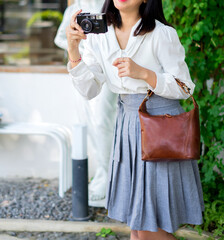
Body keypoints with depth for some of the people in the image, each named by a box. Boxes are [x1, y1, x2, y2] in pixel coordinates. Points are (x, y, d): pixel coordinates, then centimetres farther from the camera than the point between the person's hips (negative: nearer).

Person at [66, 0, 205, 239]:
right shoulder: (101, 36, 3)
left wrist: (143, 73, -24)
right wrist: (73, 50, -14)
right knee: (134, 221, 13)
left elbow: (184, 87, -10)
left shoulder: (162, 34, -12)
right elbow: (89, 90, -1)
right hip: (127, 127, 5)